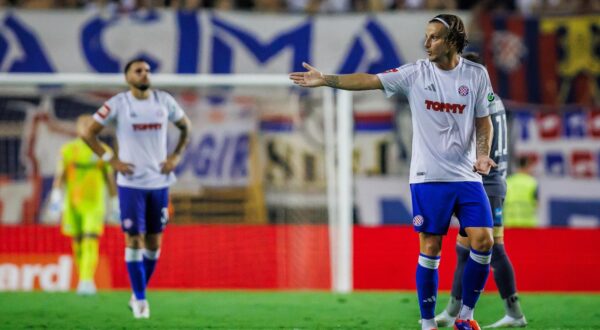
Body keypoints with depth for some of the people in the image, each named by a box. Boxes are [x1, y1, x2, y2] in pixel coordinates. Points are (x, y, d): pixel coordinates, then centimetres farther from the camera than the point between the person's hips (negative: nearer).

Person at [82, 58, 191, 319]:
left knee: (154, 242, 7)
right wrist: (110, 159, -7)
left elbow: (185, 126, 18)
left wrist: (176, 156, 6)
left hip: (159, 182, 3)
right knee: (134, 240, -5)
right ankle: (140, 300, 2)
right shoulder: (117, 104, -7)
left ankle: (138, 294, 22)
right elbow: (89, 133, 0)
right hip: (131, 183, -3)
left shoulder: (164, 101, 3)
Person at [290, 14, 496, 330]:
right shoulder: (416, 73, -3)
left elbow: (483, 120, 11)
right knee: (430, 248, -2)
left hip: (467, 175, 2)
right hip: (428, 176, -1)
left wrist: (483, 153, -6)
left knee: (483, 241, -8)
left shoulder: (476, 75, 2)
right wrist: (326, 79, -23)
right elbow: (369, 80, -12)